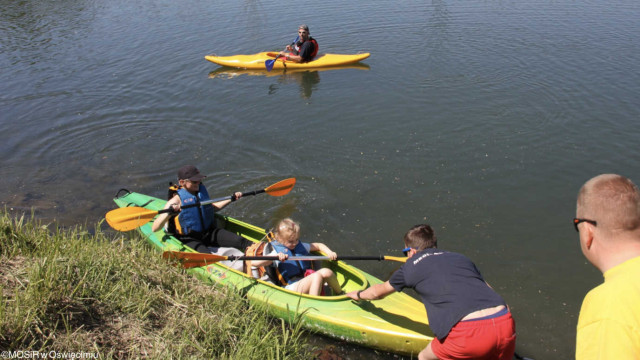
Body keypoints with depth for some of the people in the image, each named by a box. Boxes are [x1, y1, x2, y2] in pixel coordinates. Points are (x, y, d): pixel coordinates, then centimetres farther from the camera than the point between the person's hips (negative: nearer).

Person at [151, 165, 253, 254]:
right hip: (188, 239, -6)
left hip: (208, 233, 6)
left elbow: (212, 208, 30)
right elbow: (154, 228, -18)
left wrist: (231, 199, 26)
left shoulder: (201, 190, 8)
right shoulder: (177, 199, -12)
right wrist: (168, 213, -35)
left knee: (240, 241, -14)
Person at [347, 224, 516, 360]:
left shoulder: (411, 266, 17)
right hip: (505, 324, 5)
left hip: (469, 332, -4)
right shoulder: (461, 258, 26)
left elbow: (378, 292, 34)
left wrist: (359, 295, 53)